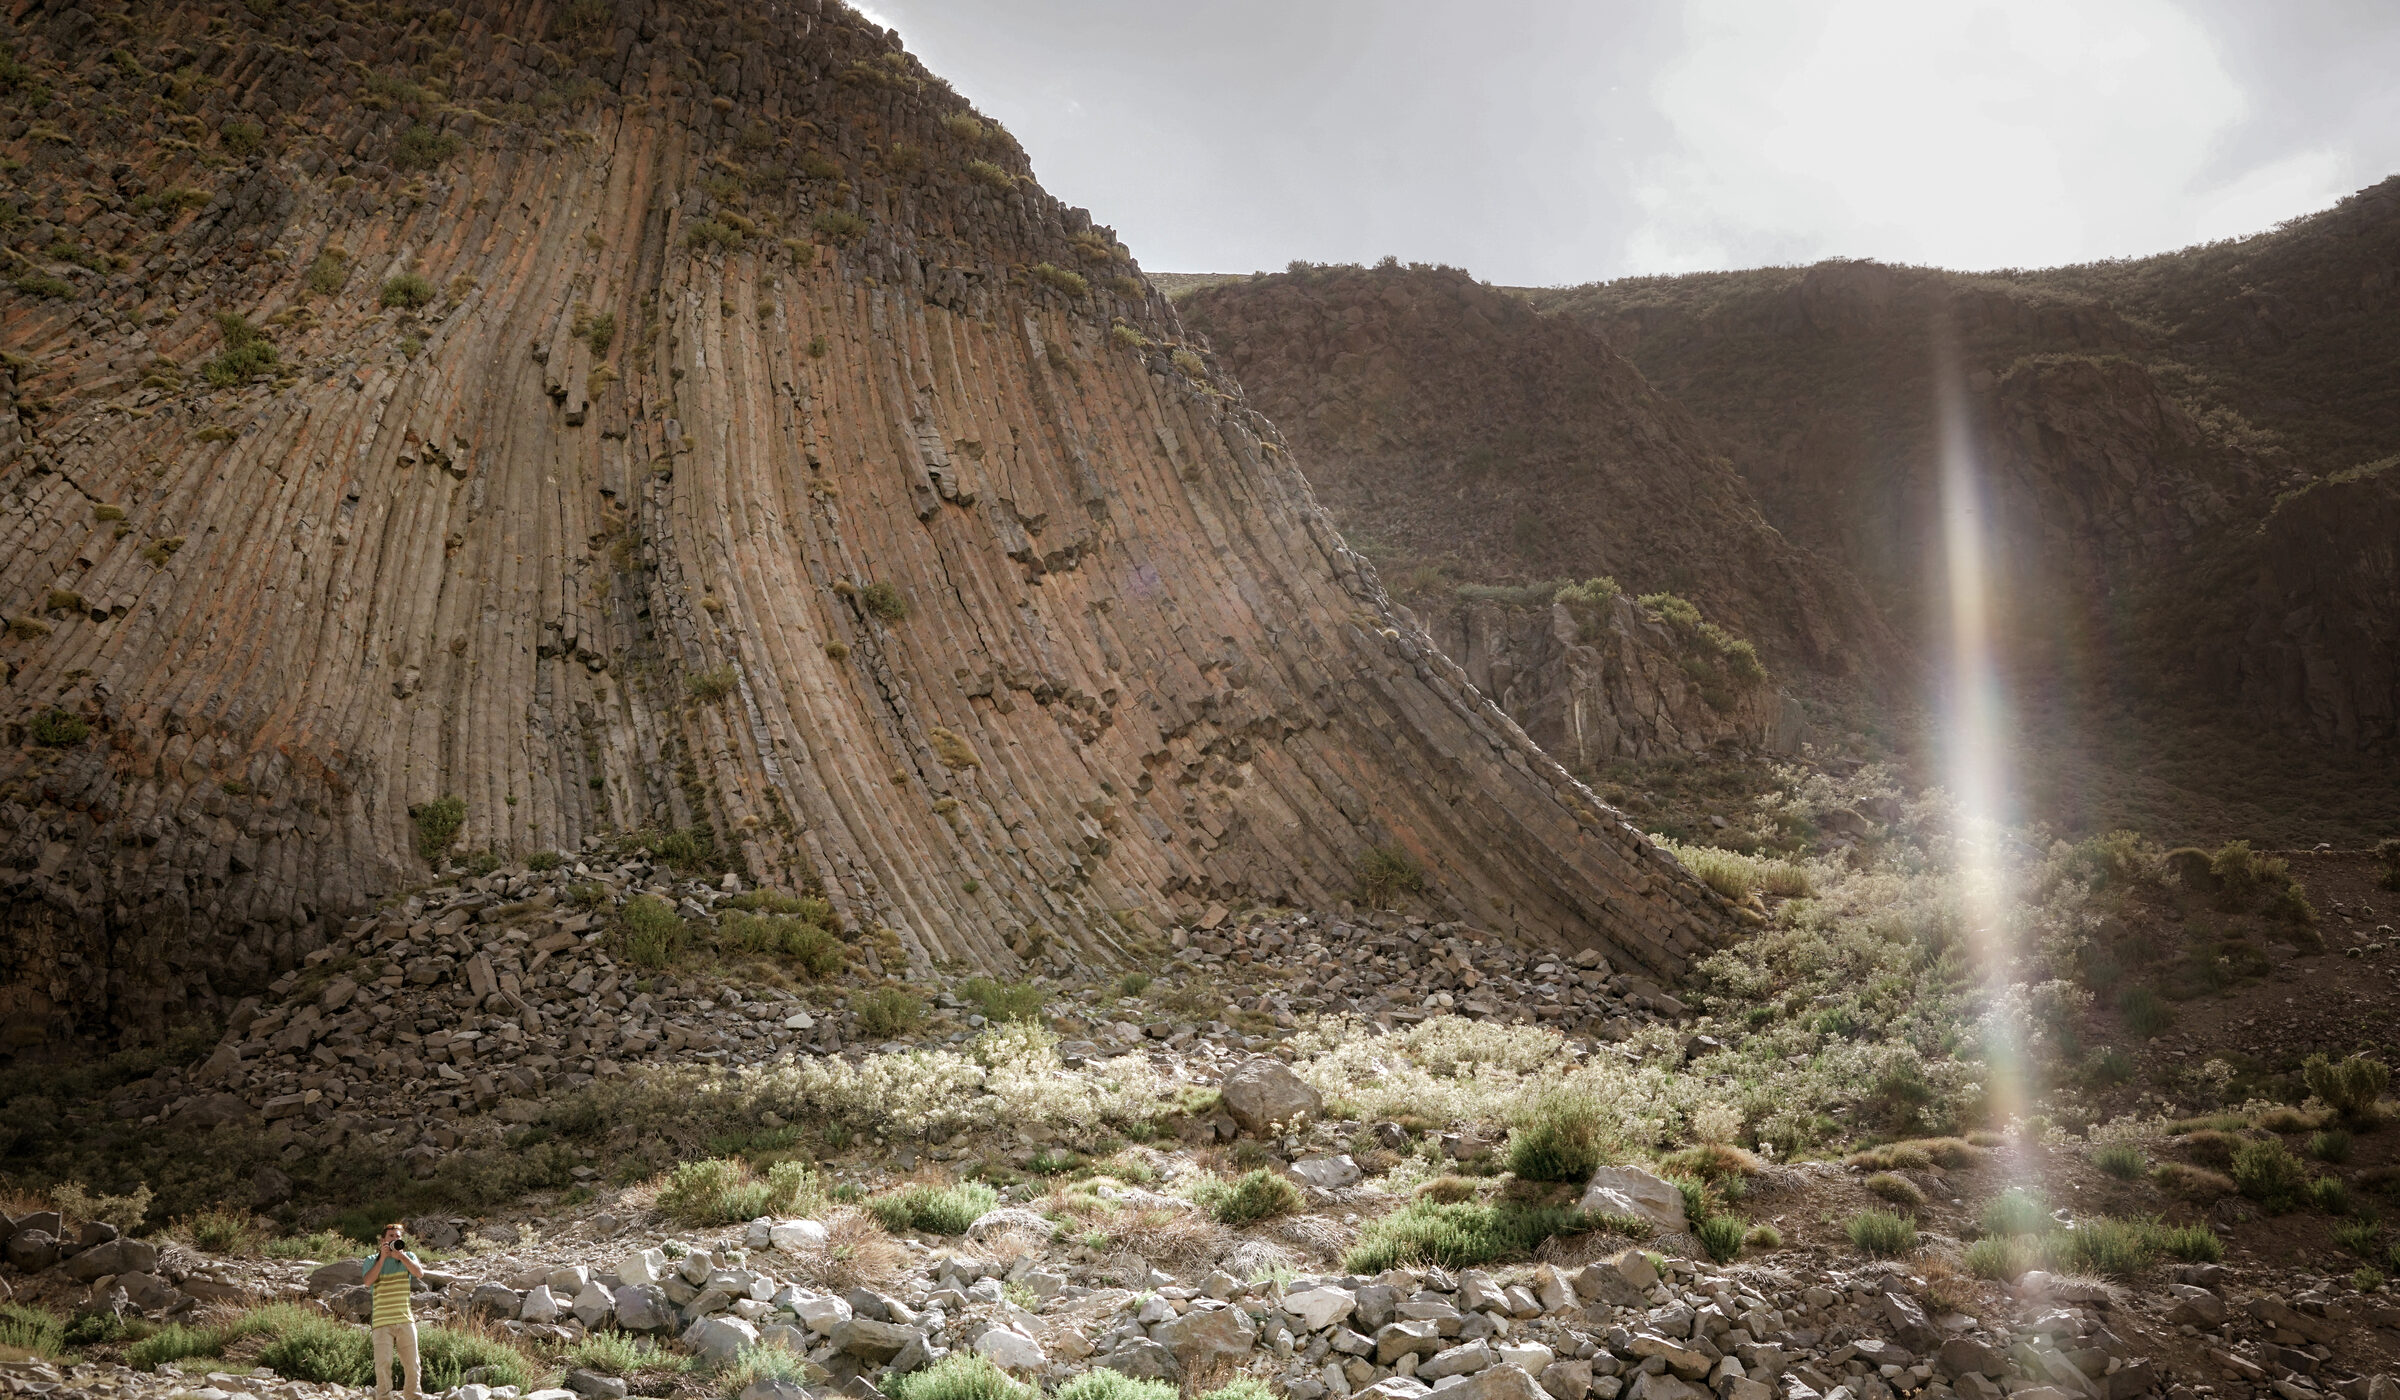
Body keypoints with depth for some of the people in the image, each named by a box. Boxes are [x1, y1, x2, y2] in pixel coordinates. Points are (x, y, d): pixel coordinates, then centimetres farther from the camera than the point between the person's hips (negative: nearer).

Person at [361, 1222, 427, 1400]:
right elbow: (368, 1281, -11)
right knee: (383, 1364, -10)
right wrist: (382, 1257, -13)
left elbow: (420, 1273, -9)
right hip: (382, 1323, -2)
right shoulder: (372, 1261, 8)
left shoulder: (408, 1257, 11)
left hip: (406, 1320, 2)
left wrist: (400, 1255, -15)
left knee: (412, 1365, 4)